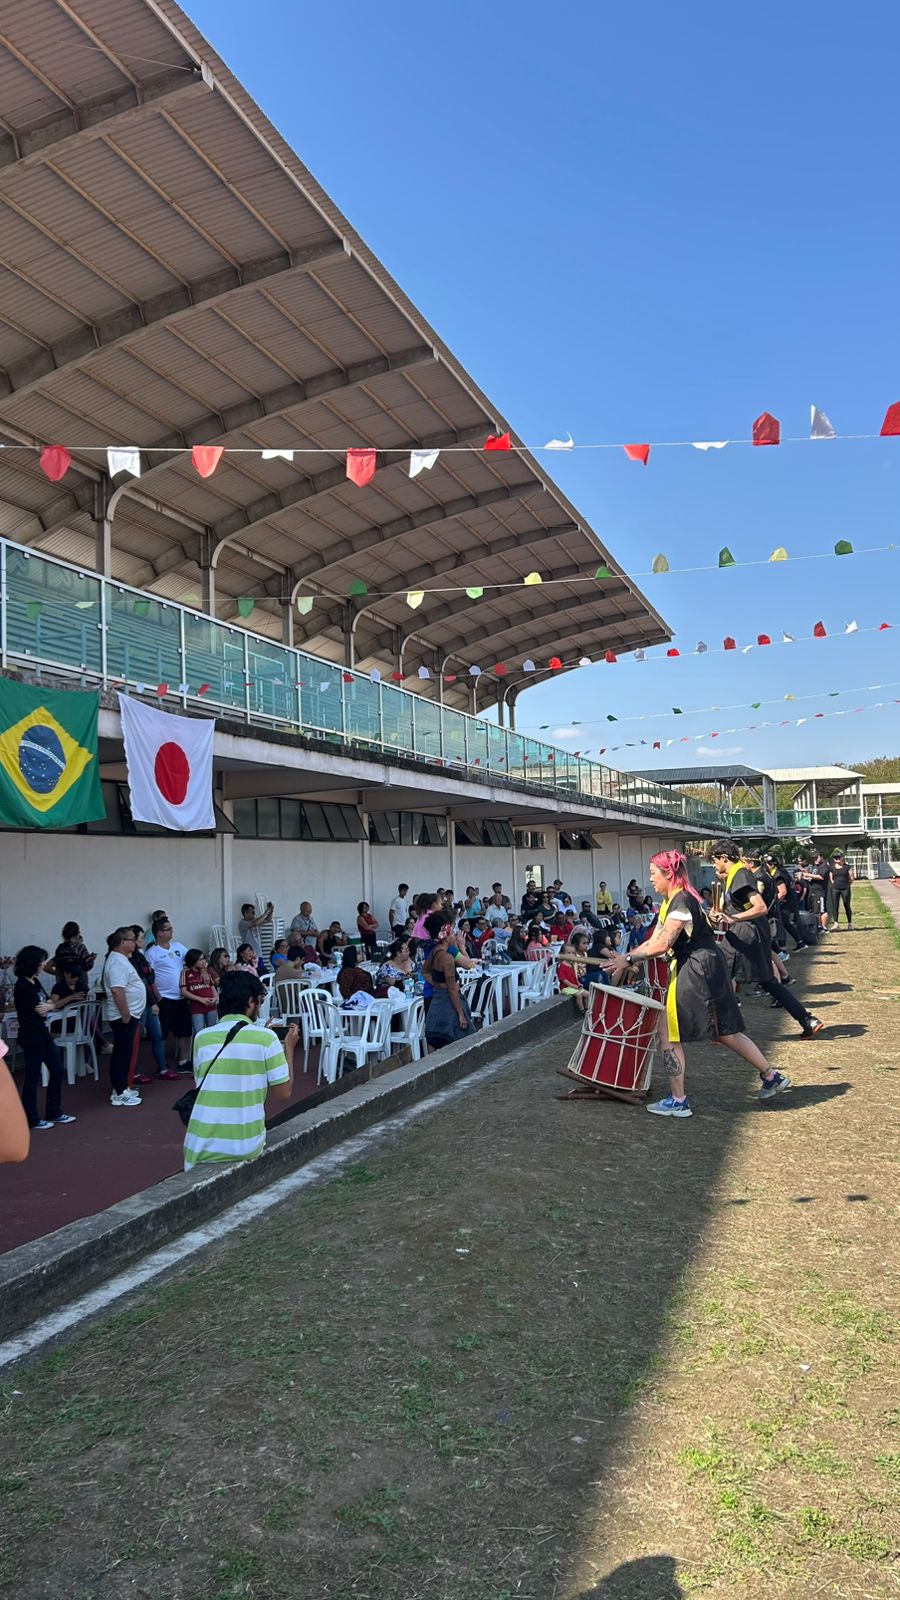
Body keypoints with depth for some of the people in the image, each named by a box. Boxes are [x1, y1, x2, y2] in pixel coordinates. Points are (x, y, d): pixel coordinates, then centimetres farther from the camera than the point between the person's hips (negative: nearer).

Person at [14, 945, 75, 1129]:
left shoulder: (34, 982, 10)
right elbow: (41, 1009, -17)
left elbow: (46, 1004, 4)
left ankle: (54, 1112, 22)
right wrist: (53, 1005, 0)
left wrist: (49, 1004, -17)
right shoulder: (23, 985, -18)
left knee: (57, 1069, 11)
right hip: (30, 1035, -9)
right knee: (33, 1076, 1)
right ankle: (31, 1119, 13)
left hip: (42, 1032, 9)